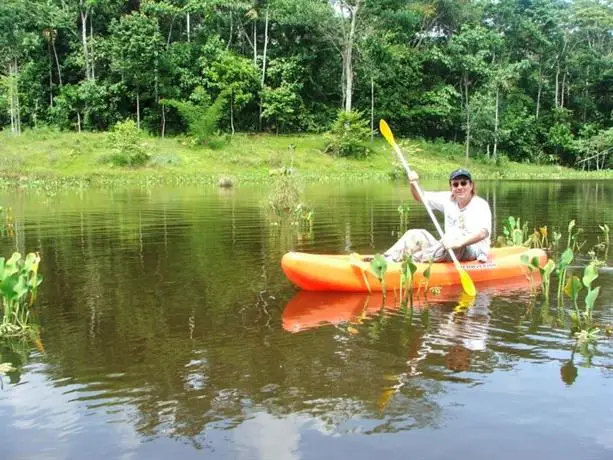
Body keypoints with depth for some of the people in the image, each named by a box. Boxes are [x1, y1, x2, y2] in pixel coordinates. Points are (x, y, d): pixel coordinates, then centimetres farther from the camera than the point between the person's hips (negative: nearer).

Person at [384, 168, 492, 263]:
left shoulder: (481, 205, -11)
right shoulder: (448, 199, 7)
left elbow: (483, 232, -28)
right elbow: (421, 197, 12)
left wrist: (459, 242, -42)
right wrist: (414, 184, -9)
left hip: (474, 252, -6)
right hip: (450, 252, 6)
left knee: (453, 237, -35)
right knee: (415, 234, -7)